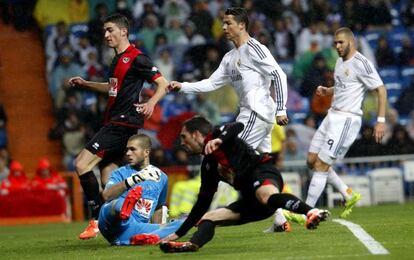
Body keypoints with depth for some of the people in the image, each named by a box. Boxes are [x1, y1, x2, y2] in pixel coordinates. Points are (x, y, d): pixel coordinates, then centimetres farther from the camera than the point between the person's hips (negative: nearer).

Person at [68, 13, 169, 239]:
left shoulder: (136, 58, -11)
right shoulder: (118, 59, 17)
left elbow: (163, 83, -12)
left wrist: (151, 103, -28)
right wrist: (85, 84, 29)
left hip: (123, 123, -10)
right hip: (114, 122, 10)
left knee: (82, 163, -15)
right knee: (107, 173, 8)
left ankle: (97, 220, -14)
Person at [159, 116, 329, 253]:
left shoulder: (216, 135, 8)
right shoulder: (208, 165, 28)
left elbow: (238, 126, -13)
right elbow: (203, 203, 31)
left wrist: (219, 140, -31)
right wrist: (179, 233, 32)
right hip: (251, 198, 9)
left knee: (266, 196, -41)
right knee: (207, 218, 2)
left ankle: (312, 213, -62)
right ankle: (192, 244, -27)